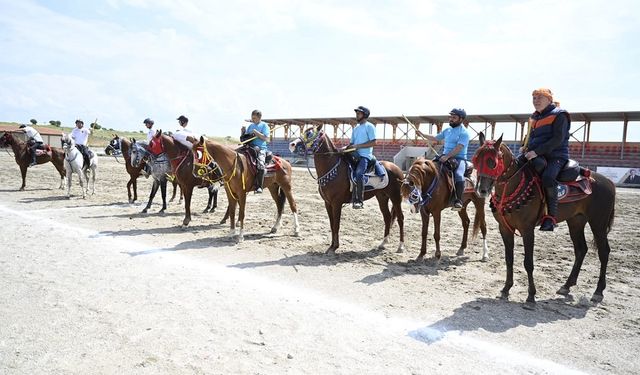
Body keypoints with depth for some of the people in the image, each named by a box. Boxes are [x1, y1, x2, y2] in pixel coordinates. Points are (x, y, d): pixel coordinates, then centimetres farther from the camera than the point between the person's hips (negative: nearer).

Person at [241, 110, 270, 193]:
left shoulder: (264, 125, 4)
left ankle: (259, 187, -28)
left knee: (260, 165, -29)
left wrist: (255, 132, -11)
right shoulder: (251, 126, 20)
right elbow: (245, 136, 25)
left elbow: (265, 138, -7)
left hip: (260, 148, -6)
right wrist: (243, 135, 2)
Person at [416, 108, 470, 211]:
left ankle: (458, 200, -27)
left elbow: (458, 148, -19)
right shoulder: (447, 130, 16)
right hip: (445, 157, 7)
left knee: (458, 175, -34)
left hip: (459, 159, -7)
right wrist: (422, 134, 19)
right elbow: (435, 138, 29)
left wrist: (447, 156, -29)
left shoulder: (464, 132, -6)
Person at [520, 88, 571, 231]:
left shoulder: (559, 115, -4)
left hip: (556, 156, -8)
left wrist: (536, 151, -24)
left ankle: (551, 215, -25)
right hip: (534, 155, 8)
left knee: (548, 177, -34)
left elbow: (558, 139, -16)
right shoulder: (534, 117, 19)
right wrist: (525, 147, 7)